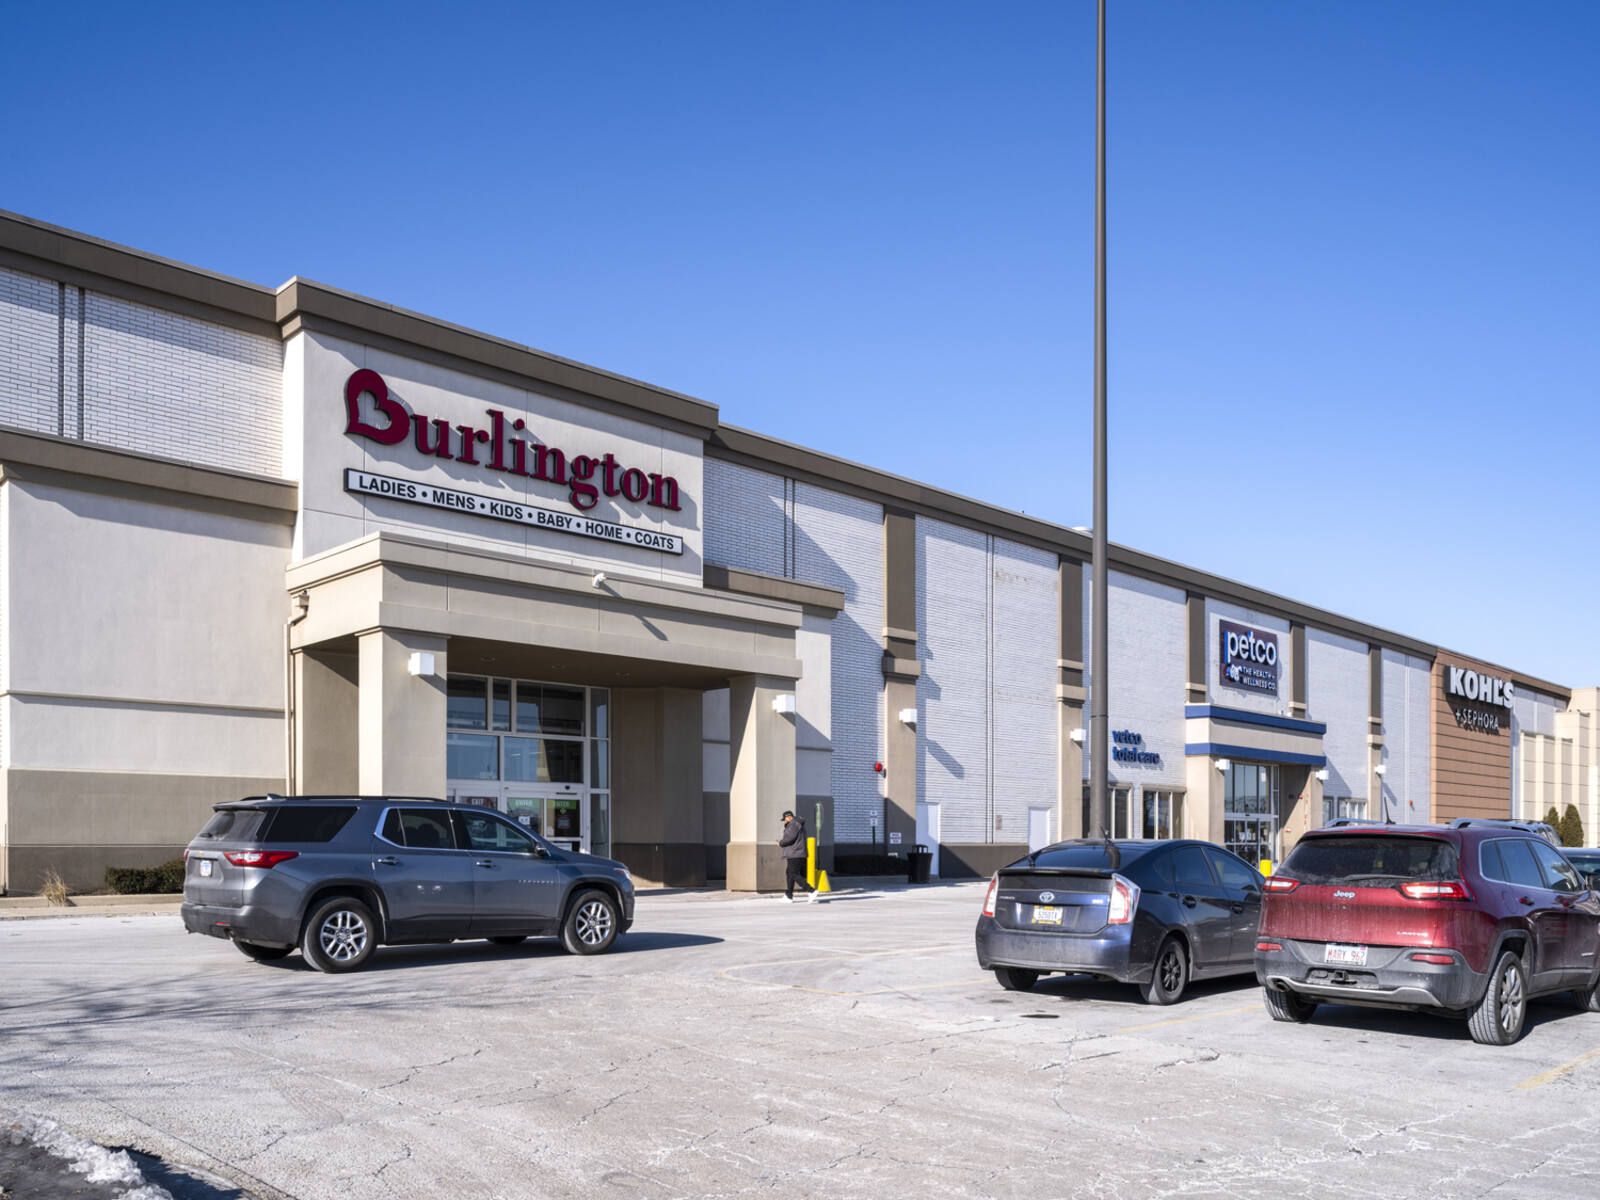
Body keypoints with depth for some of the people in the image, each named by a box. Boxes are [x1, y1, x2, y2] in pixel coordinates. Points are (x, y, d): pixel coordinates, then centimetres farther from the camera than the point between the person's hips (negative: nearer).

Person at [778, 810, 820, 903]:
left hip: (795, 855, -11)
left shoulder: (794, 824, -13)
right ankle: (789, 896, 22)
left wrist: (781, 843, -8)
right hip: (798, 855, 11)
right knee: (789, 873, 17)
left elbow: (789, 837, -23)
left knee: (794, 875, -11)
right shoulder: (798, 824, 20)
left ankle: (812, 891, -19)